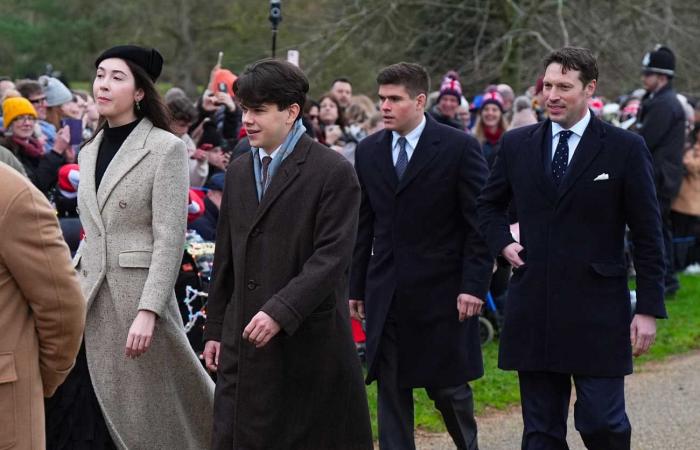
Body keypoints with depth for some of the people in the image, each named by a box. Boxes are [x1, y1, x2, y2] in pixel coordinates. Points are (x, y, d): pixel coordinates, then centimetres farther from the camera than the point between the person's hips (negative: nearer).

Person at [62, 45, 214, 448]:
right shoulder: (89, 153, 13)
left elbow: (170, 238, -13)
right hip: (96, 298, 6)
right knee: (114, 410, 7)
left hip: (141, 291, -6)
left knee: (158, 409, 0)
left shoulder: (166, 148, -8)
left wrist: (148, 310, -20)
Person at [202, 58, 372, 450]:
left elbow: (332, 257, -15)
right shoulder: (239, 172, 14)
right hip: (244, 339, 6)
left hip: (308, 340, -6)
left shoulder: (333, 172, -8)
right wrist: (215, 328, 16)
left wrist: (281, 312, -23)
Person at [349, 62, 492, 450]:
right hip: (386, 294, 4)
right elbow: (364, 225, 12)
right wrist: (356, 286, 9)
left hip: (441, 290, -4)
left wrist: (474, 285, -13)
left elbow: (480, 224, -7)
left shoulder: (459, 147, -6)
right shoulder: (369, 151, 7)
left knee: (448, 386, 5)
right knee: (390, 389, 4)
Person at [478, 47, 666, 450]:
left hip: (597, 311, -3)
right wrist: (502, 243, 5)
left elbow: (647, 236, -1)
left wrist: (649, 310, -5)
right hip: (533, 309, 3)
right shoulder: (517, 144, 7)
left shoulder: (626, 149, -3)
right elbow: (489, 205, 24)